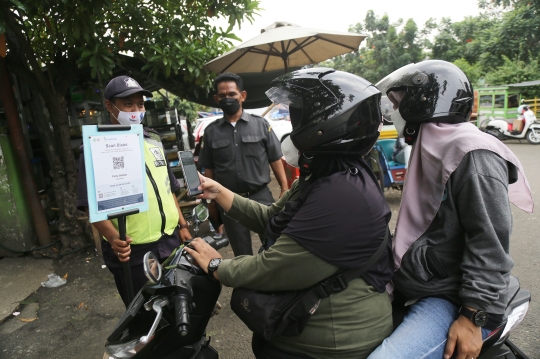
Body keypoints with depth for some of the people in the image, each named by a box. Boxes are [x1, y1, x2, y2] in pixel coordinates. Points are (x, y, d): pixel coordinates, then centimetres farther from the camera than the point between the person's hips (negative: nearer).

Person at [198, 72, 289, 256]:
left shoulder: (260, 124, 0)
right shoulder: (211, 131, 4)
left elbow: (275, 160, 1)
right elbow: (208, 169, 8)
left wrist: (284, 189, -5)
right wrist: (211, 200, 7)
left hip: (261, 197, -1)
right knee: (242, 253, 15)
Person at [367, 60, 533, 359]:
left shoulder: (473, 154, -16)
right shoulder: (430, 150, 13)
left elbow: (490, 245, -20)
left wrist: (473, 318, -21)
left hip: (450, 300, -9)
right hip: (409, 287, 9)